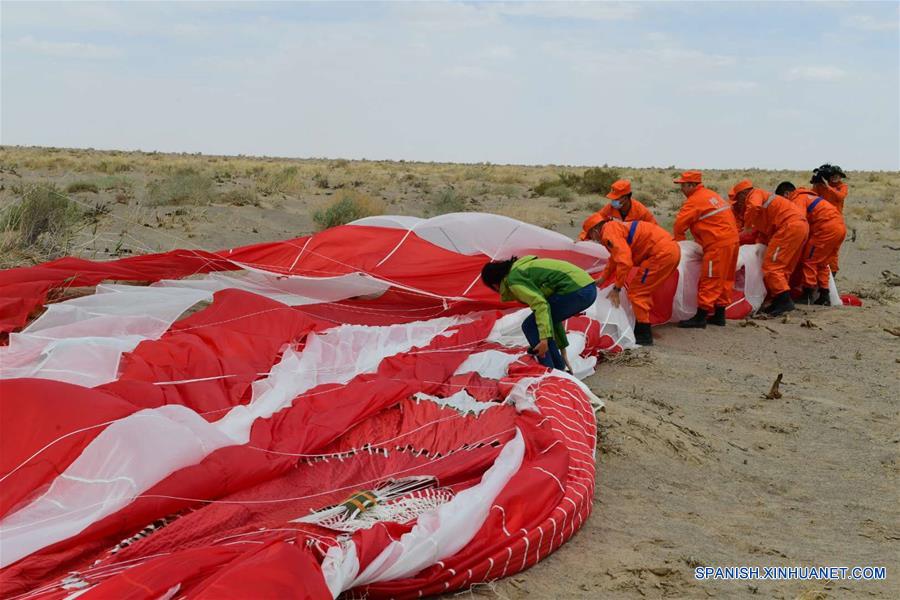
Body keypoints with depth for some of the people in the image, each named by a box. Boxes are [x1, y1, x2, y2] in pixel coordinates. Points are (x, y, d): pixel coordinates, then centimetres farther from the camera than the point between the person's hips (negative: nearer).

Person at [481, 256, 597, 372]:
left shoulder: (514, 279, 0)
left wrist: (544, 338, -22)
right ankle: (560, 370, 26)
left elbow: (540, 304, -17)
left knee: (530, 326, 2)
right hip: (589, 288, 9)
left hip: (576, 291, -9)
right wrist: (562, 351, 36)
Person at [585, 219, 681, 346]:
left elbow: (624, 261, -21)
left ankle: (644, 336, 1)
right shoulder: (616, 227, 22)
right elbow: (615, 258, 39)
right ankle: (642, 330, 29)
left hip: (662, 253, -10)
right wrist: (602, 279, 51)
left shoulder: (609, 232, -9)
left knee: (636, 292, -2)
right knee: (643, 291, 21)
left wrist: (616, 288, -12)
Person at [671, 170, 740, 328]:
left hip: (718, 244, -9)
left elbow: (679, 224, -10)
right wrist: (700, 241, 18)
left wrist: (679, 241, 9)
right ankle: (719, 314, 21)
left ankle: (700, 317, -4)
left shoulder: (694, 201, -11)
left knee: (710, 280, -7)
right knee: (724, 279, 14)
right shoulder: (711, 194, 18)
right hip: (732, 239, 9)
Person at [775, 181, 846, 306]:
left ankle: (808, 295, -1)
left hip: (827, 228, -10)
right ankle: (824, 296, 19)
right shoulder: (808, 196, 28)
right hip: (841, 227, 10)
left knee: (809, 260, -1)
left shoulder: (797, 199, -3)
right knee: (822, 263, 18)